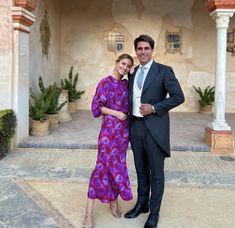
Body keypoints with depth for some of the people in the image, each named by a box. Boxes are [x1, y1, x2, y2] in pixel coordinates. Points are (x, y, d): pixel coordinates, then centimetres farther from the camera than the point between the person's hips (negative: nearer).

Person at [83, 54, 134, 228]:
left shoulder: (126, 84, 12)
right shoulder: (105, 82, -4)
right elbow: (97, 106, -8)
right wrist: (115, 113, -14)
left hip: (124, 129, 6)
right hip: (109, 128, -6)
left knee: (118, 164, 11)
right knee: (103, 165, -9)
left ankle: (114, 201, 25)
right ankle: (89, 213, -3)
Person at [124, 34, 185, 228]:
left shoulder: (164, 71, -5)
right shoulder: (133, 73, 12)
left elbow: (179, 97, -10)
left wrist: (154, 108, -15)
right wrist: (128, 122, 10)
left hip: (154, 128, -5)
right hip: (136, 126, 5)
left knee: (156, 172, 4)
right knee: (141, 170, 17)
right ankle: (142, 204, 34)